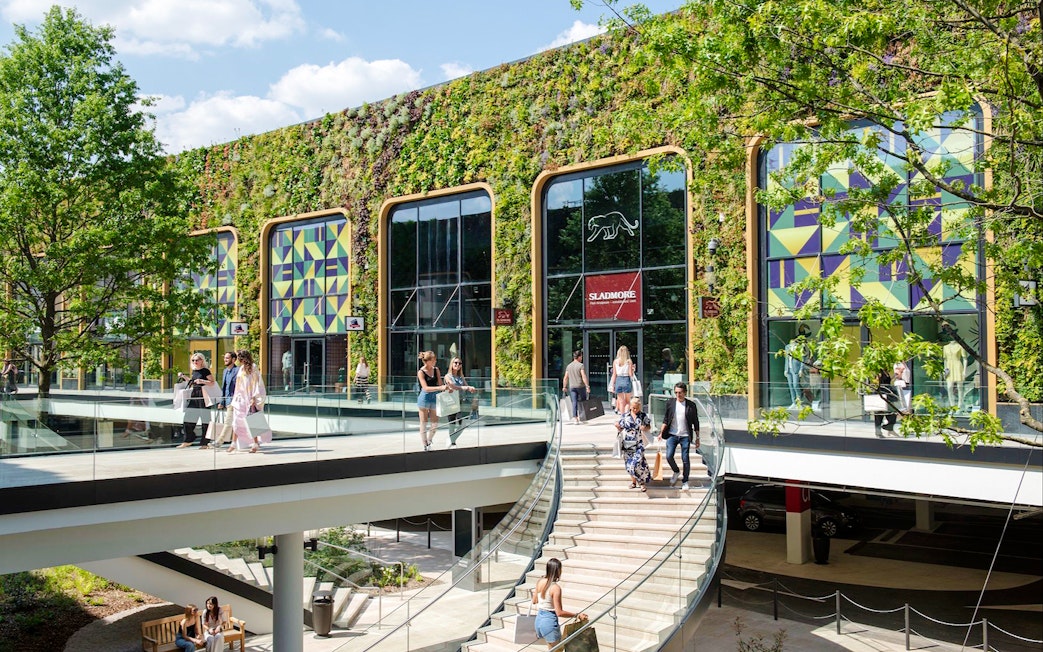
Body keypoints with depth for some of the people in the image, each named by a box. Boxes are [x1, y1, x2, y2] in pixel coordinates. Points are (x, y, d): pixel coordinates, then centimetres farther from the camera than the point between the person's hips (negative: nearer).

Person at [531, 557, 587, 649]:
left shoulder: (540, 582, -1)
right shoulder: (555, 588, -22)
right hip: (550, 621, -8)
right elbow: (559, 613, -22)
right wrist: (577, 615, -18)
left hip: (539, 618, 8)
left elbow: (534, 601, 13)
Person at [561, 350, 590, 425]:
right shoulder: (581, 365, -8)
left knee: (574, 402, 2)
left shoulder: (569, 366, 10)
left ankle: (575, 417, -6)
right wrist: (587, 386, -18)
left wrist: (564, 387, 21)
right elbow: (584, 377, -17)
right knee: (582, 401, 12)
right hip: (580, 386, -4)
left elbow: (565, 378, 11)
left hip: (572, 387, 4)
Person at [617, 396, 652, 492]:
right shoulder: (625, 416, 2)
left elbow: (649, 427, 8)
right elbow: (620, 429, 10)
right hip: (627, 444, 2)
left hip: (638, 444, -2)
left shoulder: (643, 416, 1)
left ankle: (643, 482, 1)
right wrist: (617, 426, -12)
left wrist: (645, 428, -13)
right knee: (629, 464, 8)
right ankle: (633, 481, 27)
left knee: (636, 463, -14)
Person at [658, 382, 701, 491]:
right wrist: (661, 433, -2)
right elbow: (665, 420, 8)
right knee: (669, 456, -9)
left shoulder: (691, 405, -1)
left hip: (685, 436, -1)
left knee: (685, 459, -1)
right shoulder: (670, 403, 3)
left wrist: (697, 438, 5)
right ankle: (676, 472, 20)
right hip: (672, 434, 1)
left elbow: (695, 423, 5)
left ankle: (685, 481, 14)